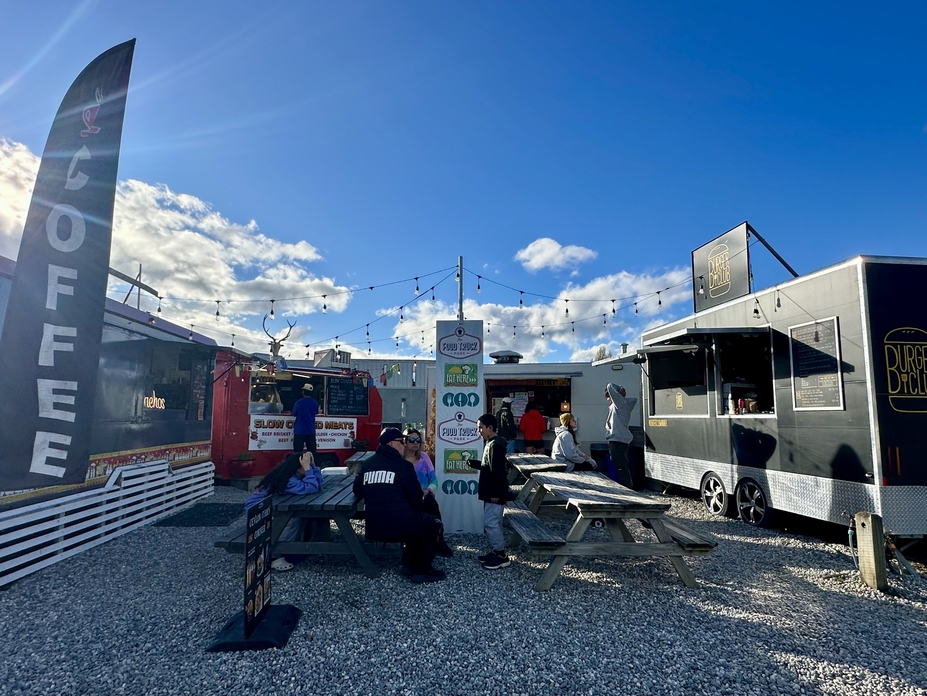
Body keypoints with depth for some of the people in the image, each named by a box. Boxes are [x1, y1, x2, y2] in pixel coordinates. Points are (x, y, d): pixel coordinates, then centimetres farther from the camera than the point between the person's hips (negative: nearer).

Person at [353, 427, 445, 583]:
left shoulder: (367, 464, 7)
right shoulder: (402, 465, -9)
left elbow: (357, 491, 10)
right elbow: (416, 495, -7)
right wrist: (414, 512, 13)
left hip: (374, 529, 7)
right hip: (400, 526, -7)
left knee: (417, 523, 32)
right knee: (433, 524, 19)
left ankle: (409, 563, 27)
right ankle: (421, 570, 14)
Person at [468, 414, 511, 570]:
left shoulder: (496, 445, -19)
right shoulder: (491, 443, 14)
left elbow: (497, 471, -23)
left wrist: (495, 493, -24)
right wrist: (473, 463, 8)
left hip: (495, 493, -11)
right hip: (491, 492, 11)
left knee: (490, 523, -7)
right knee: (493, 523, 15)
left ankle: (502, 556, 2)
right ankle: (496, 552, 25)